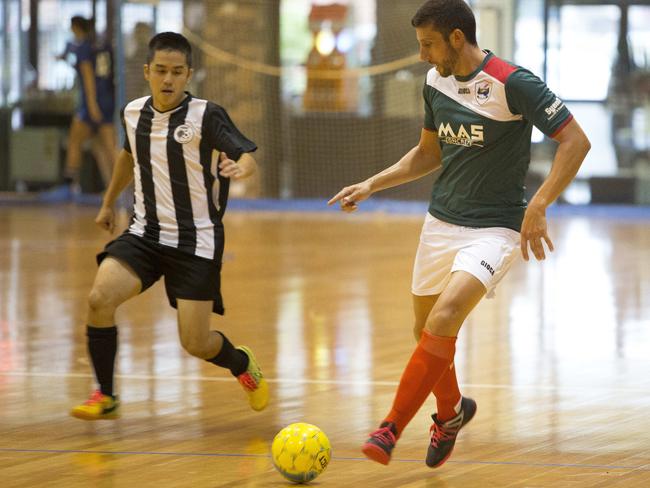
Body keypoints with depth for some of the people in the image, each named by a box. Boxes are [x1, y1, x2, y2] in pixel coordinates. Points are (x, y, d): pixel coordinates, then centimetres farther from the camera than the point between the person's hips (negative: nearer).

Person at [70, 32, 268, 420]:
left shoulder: (206, 115, -14)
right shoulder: (134, 113, 2)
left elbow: (248, 157, -27)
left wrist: (240, 168, -51)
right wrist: (109, 202, 35)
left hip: (196, 240, -4)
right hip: (145, 233, 4)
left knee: (196, 343, -6)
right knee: (100, 298, -21)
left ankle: (243, 365, 30)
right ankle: (105, 397, -5)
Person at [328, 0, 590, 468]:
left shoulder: (512, 83, -17)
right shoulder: (436, 82, 5)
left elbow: (575, 141, -18)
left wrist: (537, 207, -25)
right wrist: (371, 185, 11)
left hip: (494, 230, -7)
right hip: (441, 223, 7)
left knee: (443, 321, -25)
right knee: (426, 331, 13)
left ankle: (391, 429, -18)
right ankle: (451, 411, 42)